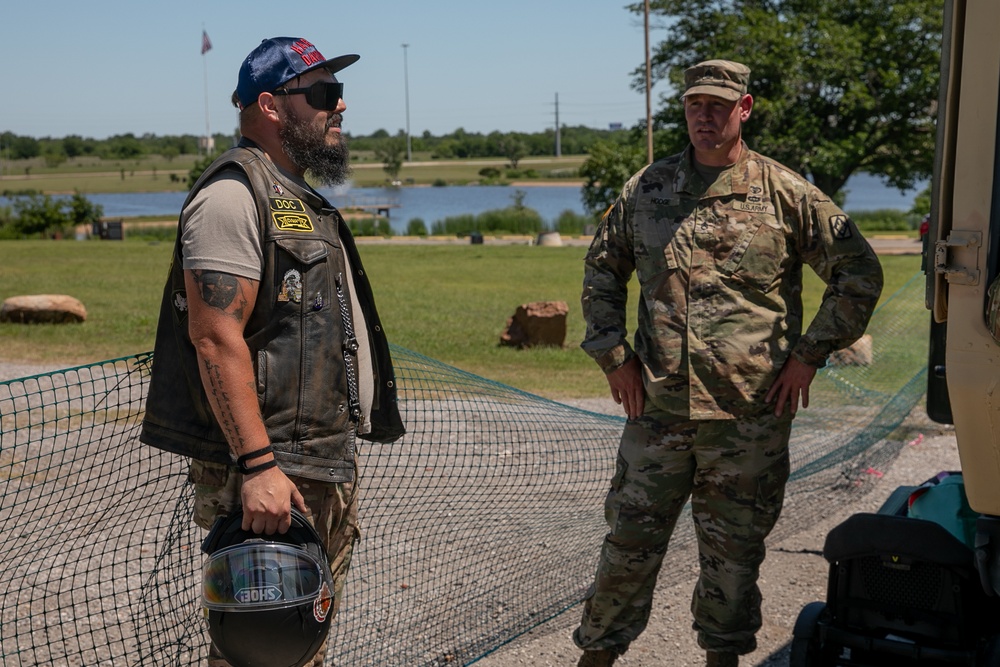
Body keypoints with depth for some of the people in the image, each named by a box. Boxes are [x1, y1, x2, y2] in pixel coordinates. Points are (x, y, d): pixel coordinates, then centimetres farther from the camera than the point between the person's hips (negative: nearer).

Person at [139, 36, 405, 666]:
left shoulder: (301, 201, 20)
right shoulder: (233, 194, -13)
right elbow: (216, 338, -22)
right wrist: (256, 466, -28)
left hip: (328, 466, 10)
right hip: (269, 474, -10)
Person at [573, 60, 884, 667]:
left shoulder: (787, 195, -2)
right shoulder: (647, 189, 6)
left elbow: (860, 274, 4)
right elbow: (602, 269, 17)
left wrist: (808, 355, -1)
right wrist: (614, 356, 7)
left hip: (750, 413, -1)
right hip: (658, 408, 2)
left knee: (733, 549, 11)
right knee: (630, 537, 7)